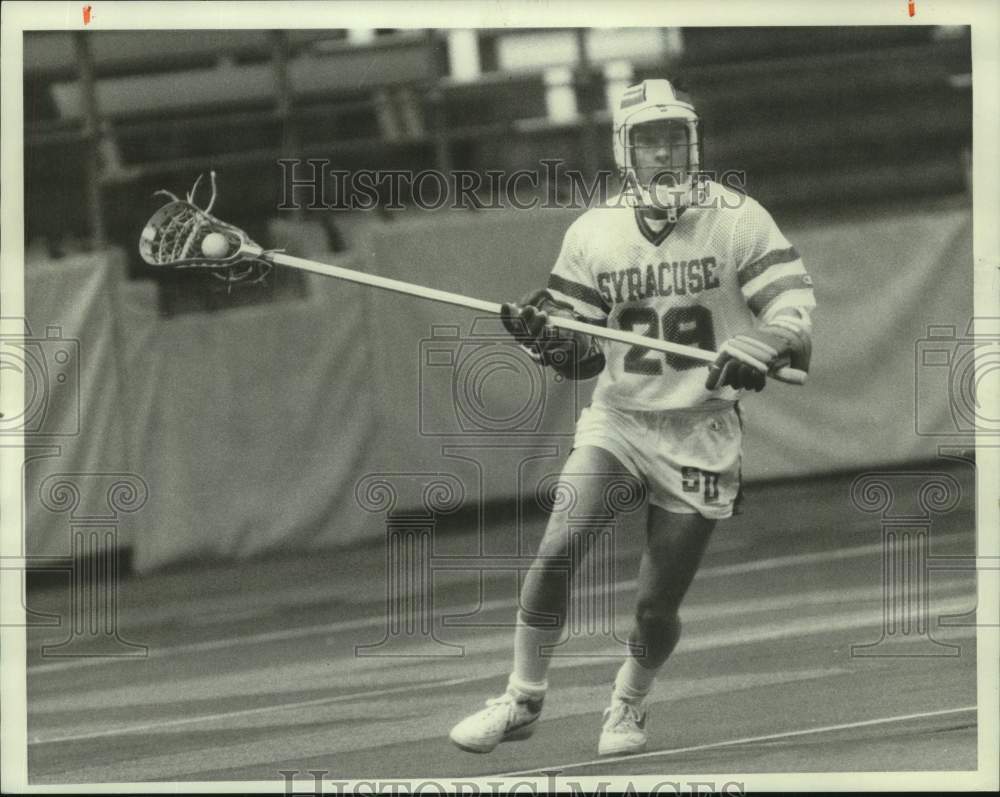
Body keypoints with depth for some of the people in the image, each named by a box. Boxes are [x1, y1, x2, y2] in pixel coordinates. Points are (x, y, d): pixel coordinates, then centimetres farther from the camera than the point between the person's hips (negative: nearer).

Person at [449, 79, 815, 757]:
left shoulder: (737, 220, -8)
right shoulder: (595, 232, 2)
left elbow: (794, 303, -13)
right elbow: (583, 355, 7)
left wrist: (762, 346, -33)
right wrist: (542, 337, -15)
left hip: (699, 433, -2)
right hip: (616, 416, 2)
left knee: (657, 605, 1)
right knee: (554, 553, -16)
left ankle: (629, 705, 31)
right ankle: (523, 700, 2)